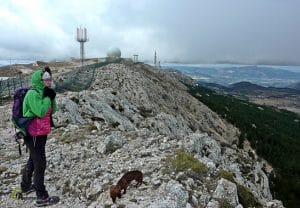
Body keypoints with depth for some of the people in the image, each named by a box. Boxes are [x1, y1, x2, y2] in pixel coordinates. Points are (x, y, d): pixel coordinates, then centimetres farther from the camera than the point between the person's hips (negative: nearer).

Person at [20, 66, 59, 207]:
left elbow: (52, 110, 9)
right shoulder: (33, 94, -19)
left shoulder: (41, 93, 10)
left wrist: (52, 98, -5)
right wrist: (47, 97, -19)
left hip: (40, 133, 10)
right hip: (34, 135, -10)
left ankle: (26, 186, 43)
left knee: (33, 160, 24)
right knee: (40, 163, -5)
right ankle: (42, 197, 4)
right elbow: (41, 112, -28)